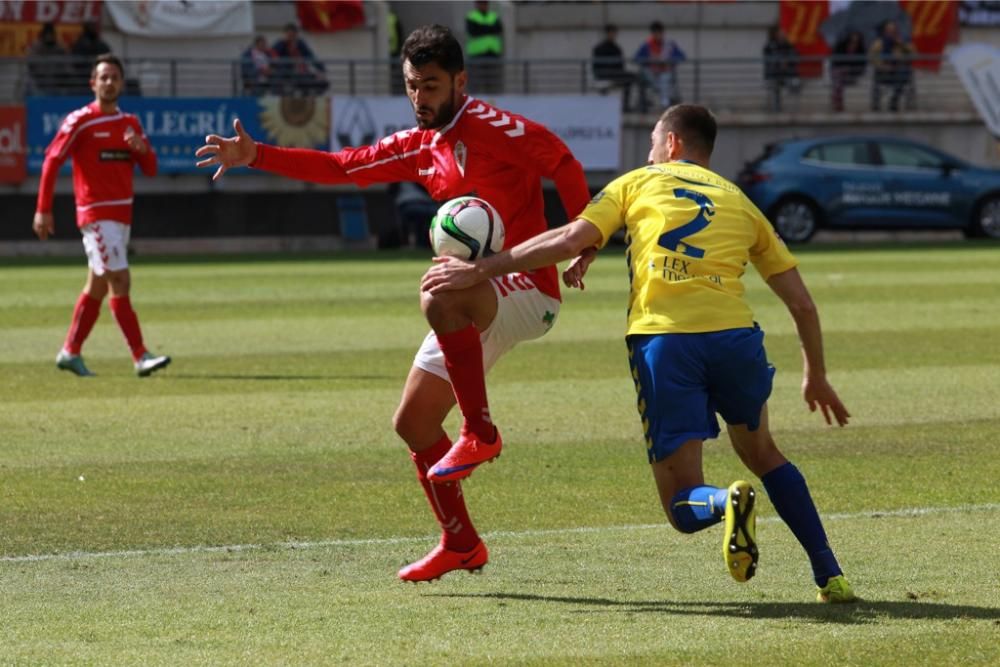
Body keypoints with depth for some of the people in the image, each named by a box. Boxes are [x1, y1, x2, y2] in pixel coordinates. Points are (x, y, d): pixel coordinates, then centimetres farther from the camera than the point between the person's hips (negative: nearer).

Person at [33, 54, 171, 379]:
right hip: (96, 214, -7)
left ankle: (70, 352, 22)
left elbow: (150, 169, 12)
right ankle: (141, 358, -15)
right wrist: (43, 211, -10)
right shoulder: (80, 121, -7)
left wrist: (142, 148, -11)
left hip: (122, 214, 7)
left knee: (97, 286, 11)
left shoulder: (130, 123, 12)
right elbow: (51, 161, -6)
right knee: (120, 282, -13)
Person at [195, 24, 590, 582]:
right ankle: (460, 544, 21)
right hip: (476, 302, 9)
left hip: (528, 290, -9)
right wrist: (255, 156, 9)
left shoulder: (488, 126, -11)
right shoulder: (418, 148, 13)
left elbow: (560, 160, -19)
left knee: (440, 300, -39)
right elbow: (340, 167, 16)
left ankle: (481, 432, -24)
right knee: (413, 423, 8)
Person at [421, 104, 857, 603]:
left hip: (660, 339, -2)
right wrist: (816, 377, 34)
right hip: (734, 334, 2)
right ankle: (830, 576, 16)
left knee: (683, 504, 7)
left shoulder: (639, 183, 19)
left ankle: (727, 502, -30)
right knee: (761, 453, 28)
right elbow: (802, 304, 21)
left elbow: (572, 240, 5)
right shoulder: (740, 202, 24)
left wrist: (480, 270, 11)